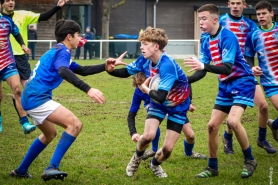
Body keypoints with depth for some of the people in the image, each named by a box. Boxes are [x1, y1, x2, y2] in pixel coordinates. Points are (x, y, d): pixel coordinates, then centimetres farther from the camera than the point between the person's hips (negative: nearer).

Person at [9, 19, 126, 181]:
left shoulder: (57, 51, 22)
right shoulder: (62, 51, -10)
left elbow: (81, 70, 29)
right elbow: (63, 72, -32)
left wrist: (104, 67, 15)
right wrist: (88, 89, -42)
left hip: (31, 97, 11)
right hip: (37, 97, -11)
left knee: (50, 134, 30)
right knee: (75, 124, -18)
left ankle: (21, 171, 35)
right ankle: (52, 168, -24)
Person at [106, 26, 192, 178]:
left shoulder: (168, 65, -37)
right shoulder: (144, 60, -15)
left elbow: (160, 97, -40)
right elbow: (125, 72, 1)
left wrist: (145, 89, -20)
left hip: (178, 106, -4)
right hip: (158, 103, 4)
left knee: (167, 148, -6)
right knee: (148, 136, -20)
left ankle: (155, 164, 29)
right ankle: (137, 158, 13)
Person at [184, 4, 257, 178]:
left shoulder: (227, 36, -20)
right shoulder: (206, 42, 4)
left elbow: (227, 68, -29)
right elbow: (202, 72, 7)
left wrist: (203, 66, -42)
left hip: (242, 83, -8)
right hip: (226, 86, 8)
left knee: (233, 121, -26)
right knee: (212, 125, 4)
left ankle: (249, 160, -6)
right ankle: (212, 167, 19)